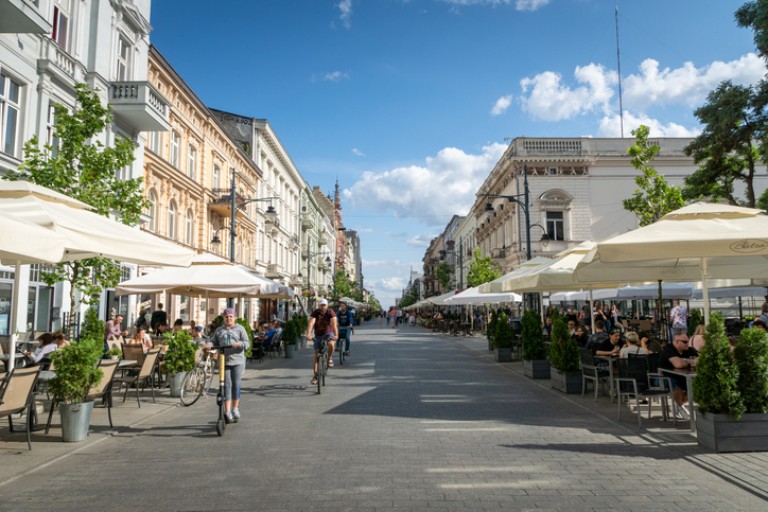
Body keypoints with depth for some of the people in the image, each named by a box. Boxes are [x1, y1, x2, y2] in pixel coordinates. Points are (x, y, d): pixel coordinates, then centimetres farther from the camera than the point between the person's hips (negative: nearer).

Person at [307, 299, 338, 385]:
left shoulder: (331, 312, -18)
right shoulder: (315, 313, -18)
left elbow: (334, 324, -32)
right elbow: (311, 323, -33)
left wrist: (336, 335, -48)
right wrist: (308, 334, -50)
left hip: (328, 333, -1)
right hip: (318, 335, 1)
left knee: (331, 343, -35)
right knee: (316, 356, -1)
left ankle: (330, 358, -8)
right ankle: (315, 376, 9)